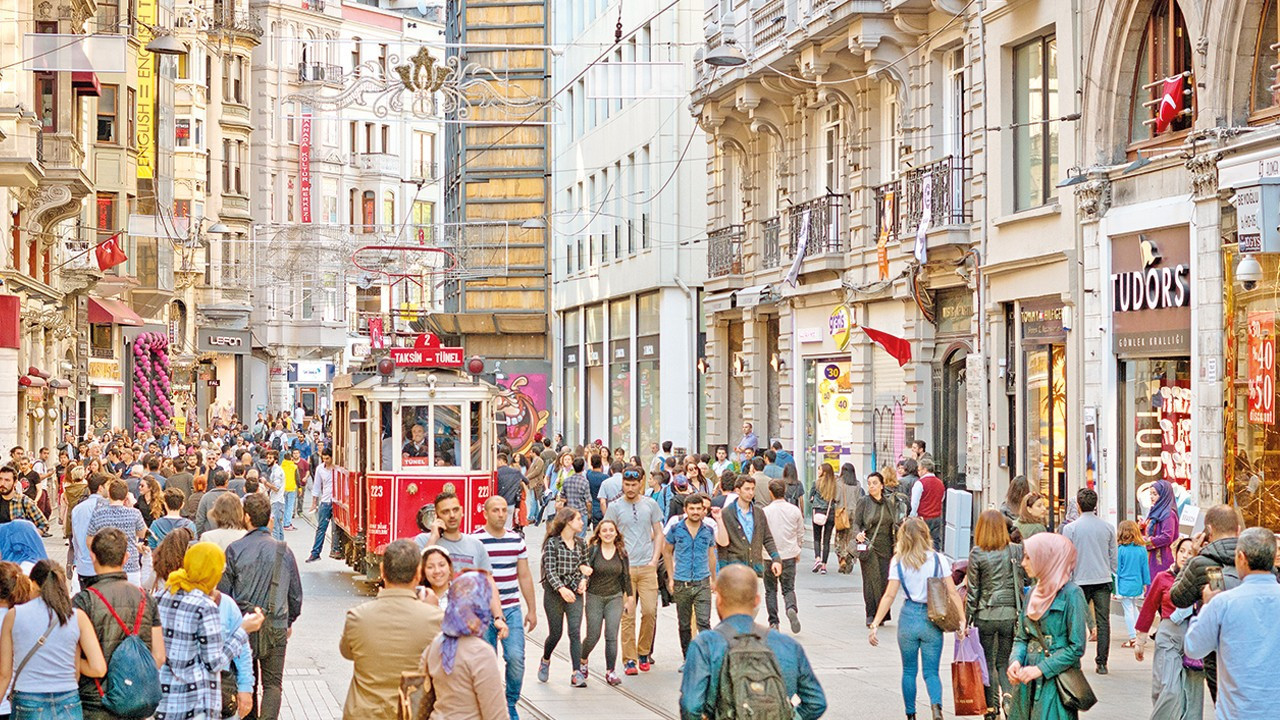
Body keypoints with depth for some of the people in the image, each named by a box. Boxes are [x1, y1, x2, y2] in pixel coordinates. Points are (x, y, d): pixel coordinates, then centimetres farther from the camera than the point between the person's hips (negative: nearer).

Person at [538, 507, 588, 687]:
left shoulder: (581, 544, 8)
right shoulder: (552, 543, -8)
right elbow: (550, 570, -14)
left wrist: (583, 580, -1)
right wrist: (561, 589, -28)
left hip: (574, 592, 3)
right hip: (554, 592, -3)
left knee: (575, 632, -9)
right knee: (555, 633, 5)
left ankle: (577, 673, -12)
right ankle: (545, 661, 36)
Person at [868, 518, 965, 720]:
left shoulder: (898, 561, -3)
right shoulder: (938, 559, -2)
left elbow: (889, 595, -7)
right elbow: (952, 593, -5)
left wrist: (874, 624, -6)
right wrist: (962, 621, -3)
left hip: (909, 617, 0)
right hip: (933, 620, 0)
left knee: (909, 671, 16)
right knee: (931, 672, 6)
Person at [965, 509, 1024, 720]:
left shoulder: (977, 553, -8)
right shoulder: (1015, 551, -2)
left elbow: (972, 590, -5)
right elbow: (1021, 585, 4)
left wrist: (967, 618, 2)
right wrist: (1020, 613, 14)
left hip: (985, 615, -2)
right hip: (1009, 615, 2)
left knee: (987, 662, 9)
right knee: (1004, 661, 12)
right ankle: (1008, 694, -11)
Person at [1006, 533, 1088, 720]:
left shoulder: (1070, 594, -10)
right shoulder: (1033, 593, 12)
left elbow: (1076, 648, -12)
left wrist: (1040, 669, -17)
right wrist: (1015, 661, -5)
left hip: (1055, 681, -6)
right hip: (1027, 682, 6)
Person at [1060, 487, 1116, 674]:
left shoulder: (1070, 528, -5)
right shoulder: (1108, 527, 3)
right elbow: (1113, 556, 9)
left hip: (1080, 581, -2)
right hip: (1103, 580, 2)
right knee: (1103, 622, 3)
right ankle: (1102, 663, 1)